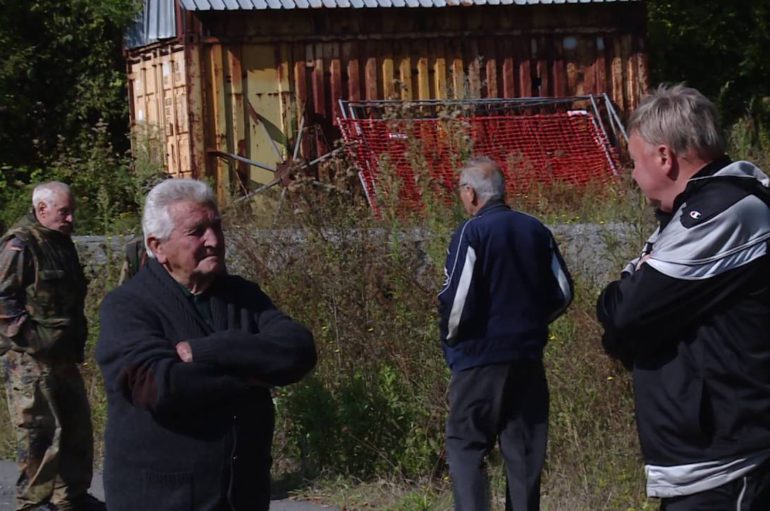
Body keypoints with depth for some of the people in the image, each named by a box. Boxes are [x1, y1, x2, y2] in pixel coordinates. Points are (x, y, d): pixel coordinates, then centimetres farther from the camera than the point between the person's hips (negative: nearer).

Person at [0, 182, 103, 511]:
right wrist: (29, 338, -19)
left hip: (62, 356, 9)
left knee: (77, 425, 14)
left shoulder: (61, 243, 16)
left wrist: (76, 344, 20)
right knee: (38, 430, -6)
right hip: (31, 359, -9)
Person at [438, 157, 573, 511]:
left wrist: (450, 339, 1)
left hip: (481, 355, -5)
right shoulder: (536, 230, 7)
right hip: (528, 356, 5)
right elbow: (563, 293, 9)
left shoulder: (472, 233, -11)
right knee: (524, 448, 10)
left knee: (465, 445, 0)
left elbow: (458, 299, -17)